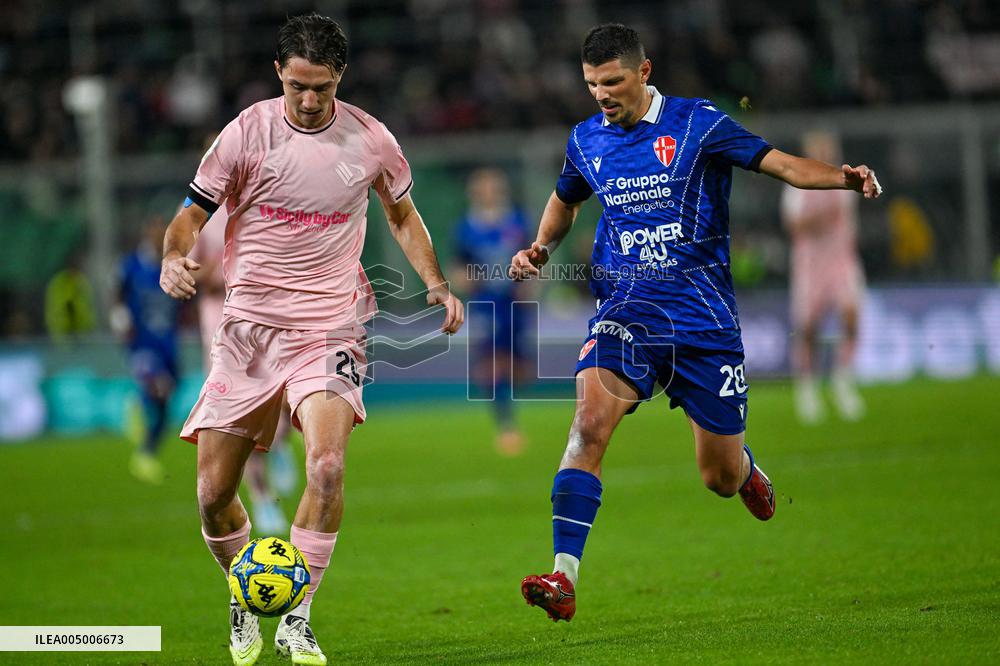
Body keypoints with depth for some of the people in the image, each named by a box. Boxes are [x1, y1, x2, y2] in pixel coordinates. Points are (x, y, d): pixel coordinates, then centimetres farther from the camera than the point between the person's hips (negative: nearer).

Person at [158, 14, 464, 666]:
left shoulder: (370, 140, 0)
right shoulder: (247, 132, -4)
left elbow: (402, 214, 18)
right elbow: (193, 213, 2)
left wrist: (437, 284, 5)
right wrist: (175, 256, -20)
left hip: (330, 327, -1)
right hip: (248, 326, 1)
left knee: (327, 464, -25)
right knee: (212, 494, -1)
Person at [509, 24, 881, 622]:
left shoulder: (696, 123, -3)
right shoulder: (586, 140, 9)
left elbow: (781, 163, -7)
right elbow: (566, 199, 30)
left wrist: (845, 178, -25)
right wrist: (541, 250, 12)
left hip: (703, 309, -2)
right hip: (627, 308, 2)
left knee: (721, 479, 4)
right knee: (590, 421, -26)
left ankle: (746, 467, 45)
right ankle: (564, 578, -28)